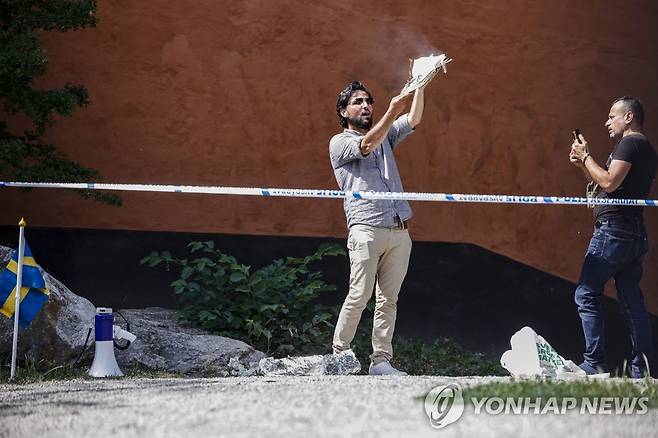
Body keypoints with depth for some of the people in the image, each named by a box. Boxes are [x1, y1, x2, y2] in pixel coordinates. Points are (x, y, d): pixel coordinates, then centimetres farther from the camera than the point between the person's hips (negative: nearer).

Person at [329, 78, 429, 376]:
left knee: (388, 300, 2)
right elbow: (367, 145, -12)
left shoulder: (386, 137, 25)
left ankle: (381, 360, 3)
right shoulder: (339, 142, 8)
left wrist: (420, 85, -5)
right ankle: (338, 356, -4)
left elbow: (414, 119, 10)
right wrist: (392, 111, -22)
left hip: (399, 231, 5)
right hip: (366, 229, -5)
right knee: (359, 296, -11)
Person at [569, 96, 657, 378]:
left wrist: (586, 156, -7)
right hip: (635, 234, 10)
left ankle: (594, 363, -13)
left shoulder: (630, 143, -8)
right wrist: (583, 165, 18)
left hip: (613, 228, -10)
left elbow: (610, 183, -18)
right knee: (632, 303, 6)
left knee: (586, 295, -7)